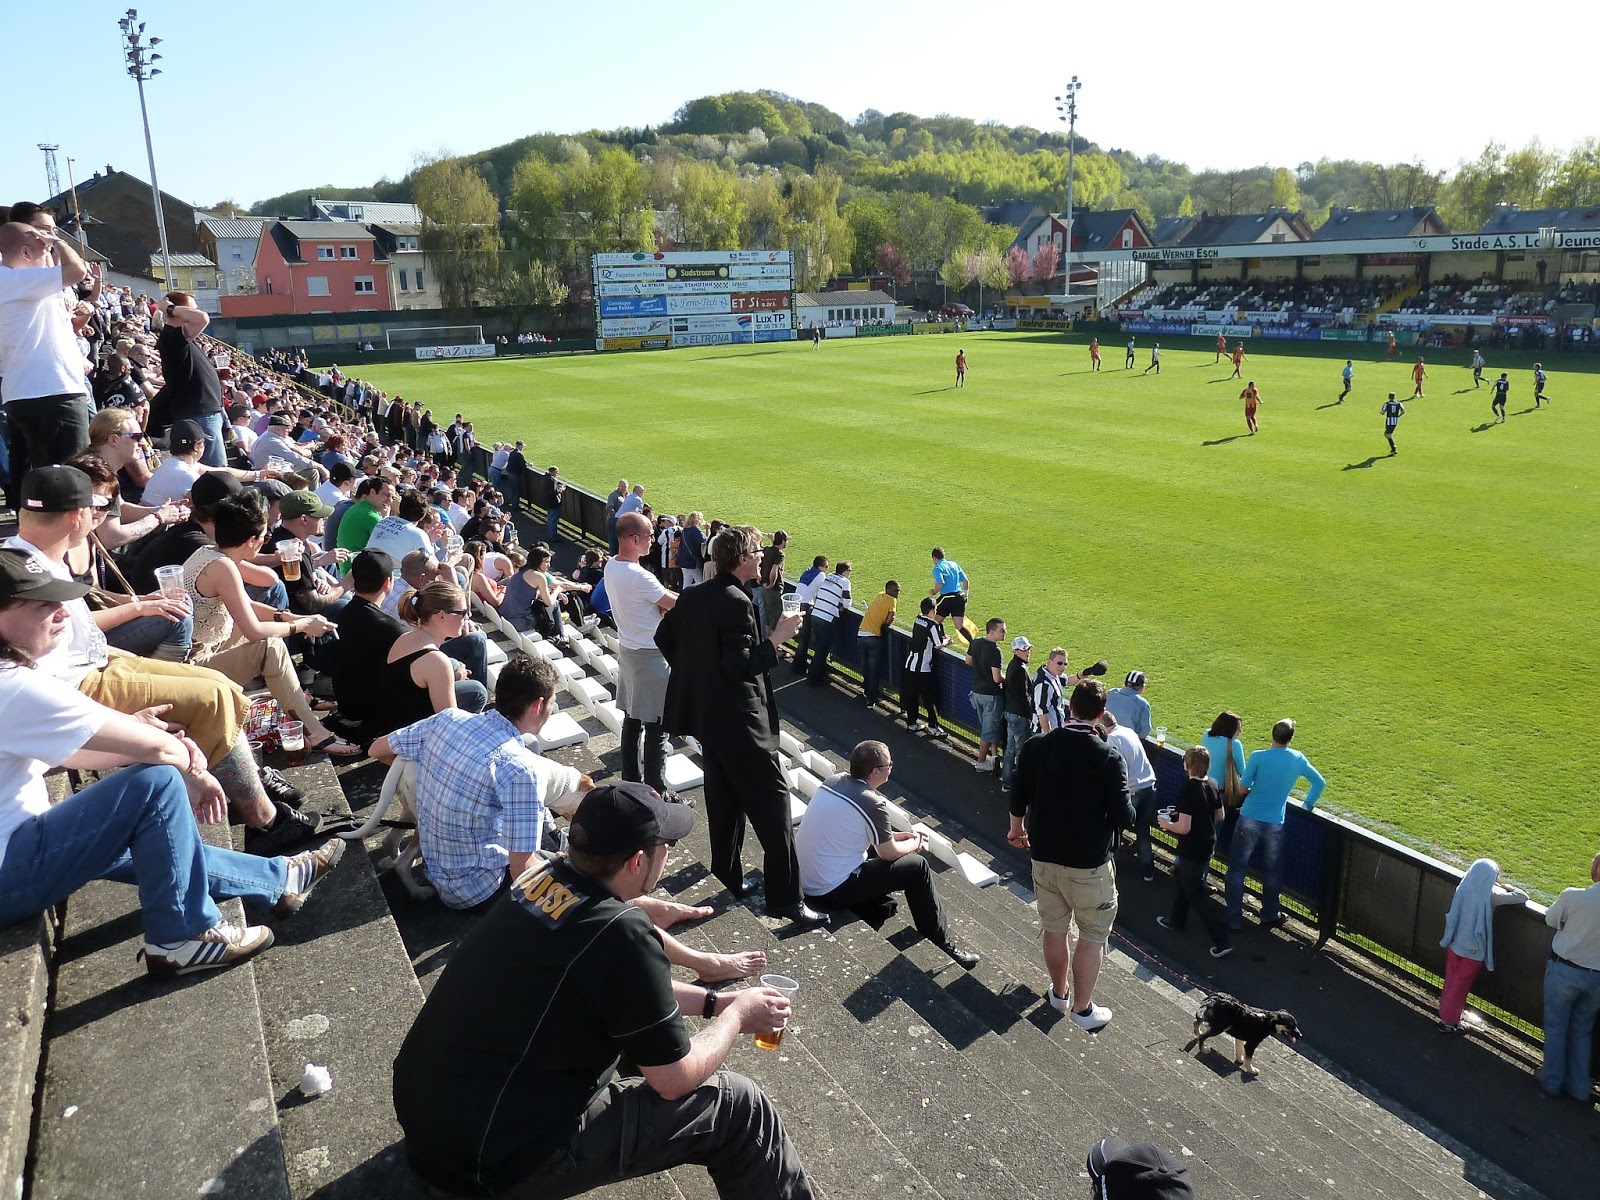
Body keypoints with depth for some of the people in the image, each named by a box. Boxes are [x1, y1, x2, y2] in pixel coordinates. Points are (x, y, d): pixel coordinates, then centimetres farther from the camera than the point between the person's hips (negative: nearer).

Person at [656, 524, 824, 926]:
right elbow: (741, 666, -26)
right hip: (739, 722, -9)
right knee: (772, 805, -2)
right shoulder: (736, 603, -22)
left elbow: (663, 636, 18)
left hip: (706, 714, 9)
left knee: (723, 801, 19)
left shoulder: (693, 596, 6)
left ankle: (727, 876, 30)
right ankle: (784, 897, 2)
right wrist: (776, 639, -19)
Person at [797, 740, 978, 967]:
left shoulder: (833, 780, 1)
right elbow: (889, 853, -7)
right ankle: (942, 946, 11)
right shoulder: (872, 803, -21)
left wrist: (900, 836, 17)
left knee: (876, 843, 24)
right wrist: (915, 844, 13)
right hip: (830, 892, -8)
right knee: (917, 866, 1)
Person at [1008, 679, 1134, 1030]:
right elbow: (1124, 817, -19)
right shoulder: (1109, 758, -19)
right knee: (1093, 935, 14)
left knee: (1054, 929, 20)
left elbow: (1018, 798, 1)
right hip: (1089, 863, -4)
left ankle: (1058, 994, 38)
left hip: (1044, 855, 4)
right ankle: (1082, 1009, 22)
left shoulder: (1037, 747, -8)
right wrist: (1127, 807, 4)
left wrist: (1016, 829, 21)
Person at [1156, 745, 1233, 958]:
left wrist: (1167, 823, -9)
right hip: (1208, 844, 9)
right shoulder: (1213, 785, -2)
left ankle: (1223, 940, 4)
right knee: (1182, 879, 27)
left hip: (1192, 851, -9)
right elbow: (1219, 816, 10)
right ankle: (1176, 920, 44)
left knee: (1196, 895, 4)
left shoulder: (1187, 790, -27)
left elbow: (1184, 828, -27)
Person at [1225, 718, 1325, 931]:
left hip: (1249, 820, -2)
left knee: (1237, 871, 8)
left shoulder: (1258, 757, -12)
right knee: (1272, 873, 18)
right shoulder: (1298, 759, -2)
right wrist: (1308, 805, 21)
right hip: (1274, 824, 2)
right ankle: (1269, 916, 32)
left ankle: (1234, 920, 12)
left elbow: (1242, 788, -10)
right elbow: (1320, 782, 8)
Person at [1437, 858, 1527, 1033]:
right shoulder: (1490, 895, -23)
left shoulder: (1464, 887, -9)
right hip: (1473, 949, -5)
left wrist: (1497, 887, 10)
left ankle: (1445, 1011, 38)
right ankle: (1448, 1021, 22)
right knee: (1460, 985, 11)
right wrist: (1507, 887, 1)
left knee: (1451, 980, 22)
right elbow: (1523, 897, -17)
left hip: (1454, 943, 5)